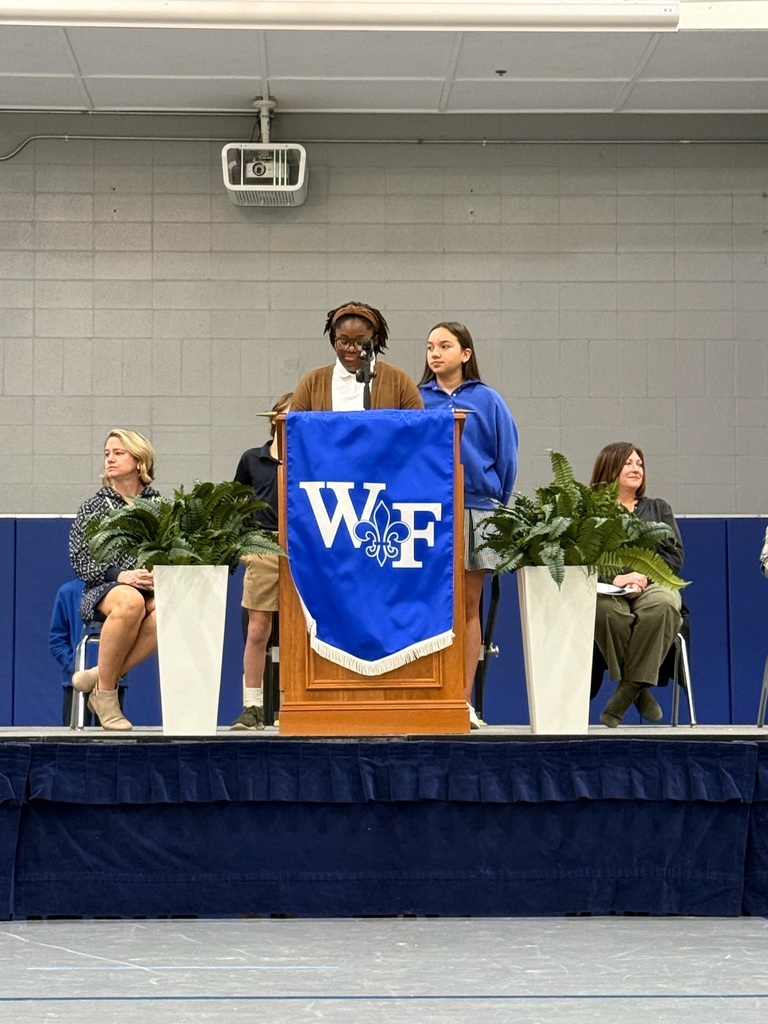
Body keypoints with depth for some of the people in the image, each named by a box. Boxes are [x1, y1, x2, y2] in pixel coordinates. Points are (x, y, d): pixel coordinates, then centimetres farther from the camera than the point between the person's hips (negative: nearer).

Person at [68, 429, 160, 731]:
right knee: (130, 601, -40)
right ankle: (105, 693, -26)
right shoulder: (94, 507, 11)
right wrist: (119, 575, -15)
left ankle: (99, 676, -29)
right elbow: (81, 562, 3)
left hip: (154, 591, 2)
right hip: (105, 591, -1)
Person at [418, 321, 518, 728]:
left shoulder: (486, 400, 5)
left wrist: (498, 504, 3)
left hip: (475, 508, 0)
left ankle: (464, 700, 8)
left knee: (469, 606, 4)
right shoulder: (417, 399, 6)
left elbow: (506, 456, 6)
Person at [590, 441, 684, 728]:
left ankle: (621, 700, -32)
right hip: (607, 590, -2)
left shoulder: (658, 509, 26)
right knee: (607, 612, -39)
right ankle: (640, 690, -25)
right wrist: (615, 578, -19)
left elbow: (674, 556, 12)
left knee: (662, 606, -36)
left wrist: (644, 575, -8)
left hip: (653, 585, 2)